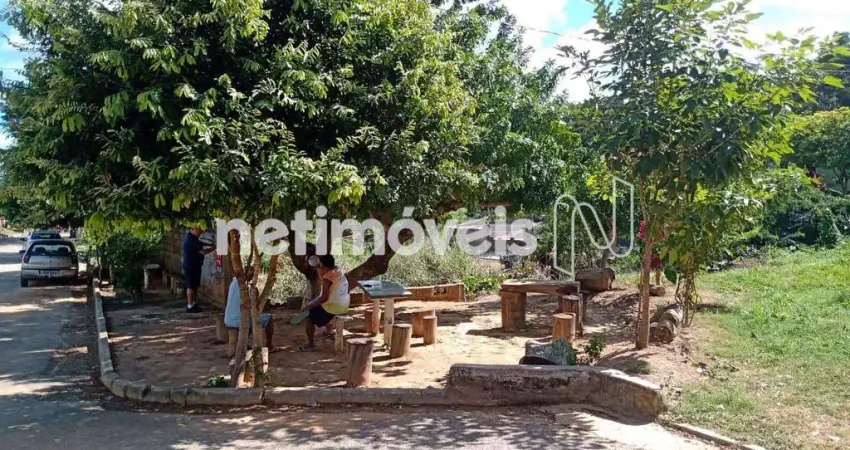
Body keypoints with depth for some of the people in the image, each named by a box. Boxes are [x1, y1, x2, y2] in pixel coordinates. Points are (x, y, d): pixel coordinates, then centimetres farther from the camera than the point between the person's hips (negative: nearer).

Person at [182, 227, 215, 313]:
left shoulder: (192, 238, 8)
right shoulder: (191, 240, -25)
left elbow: (200, 244, 24)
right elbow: (203, 252, -24)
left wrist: (211, 245, 10)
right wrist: (213, 248, -10)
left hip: (194, 266, 10)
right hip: (190, 267, -10)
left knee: (194, 286, 15)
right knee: (191, 286, -3)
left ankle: (193, 304, 23)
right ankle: (190, 306, 4)